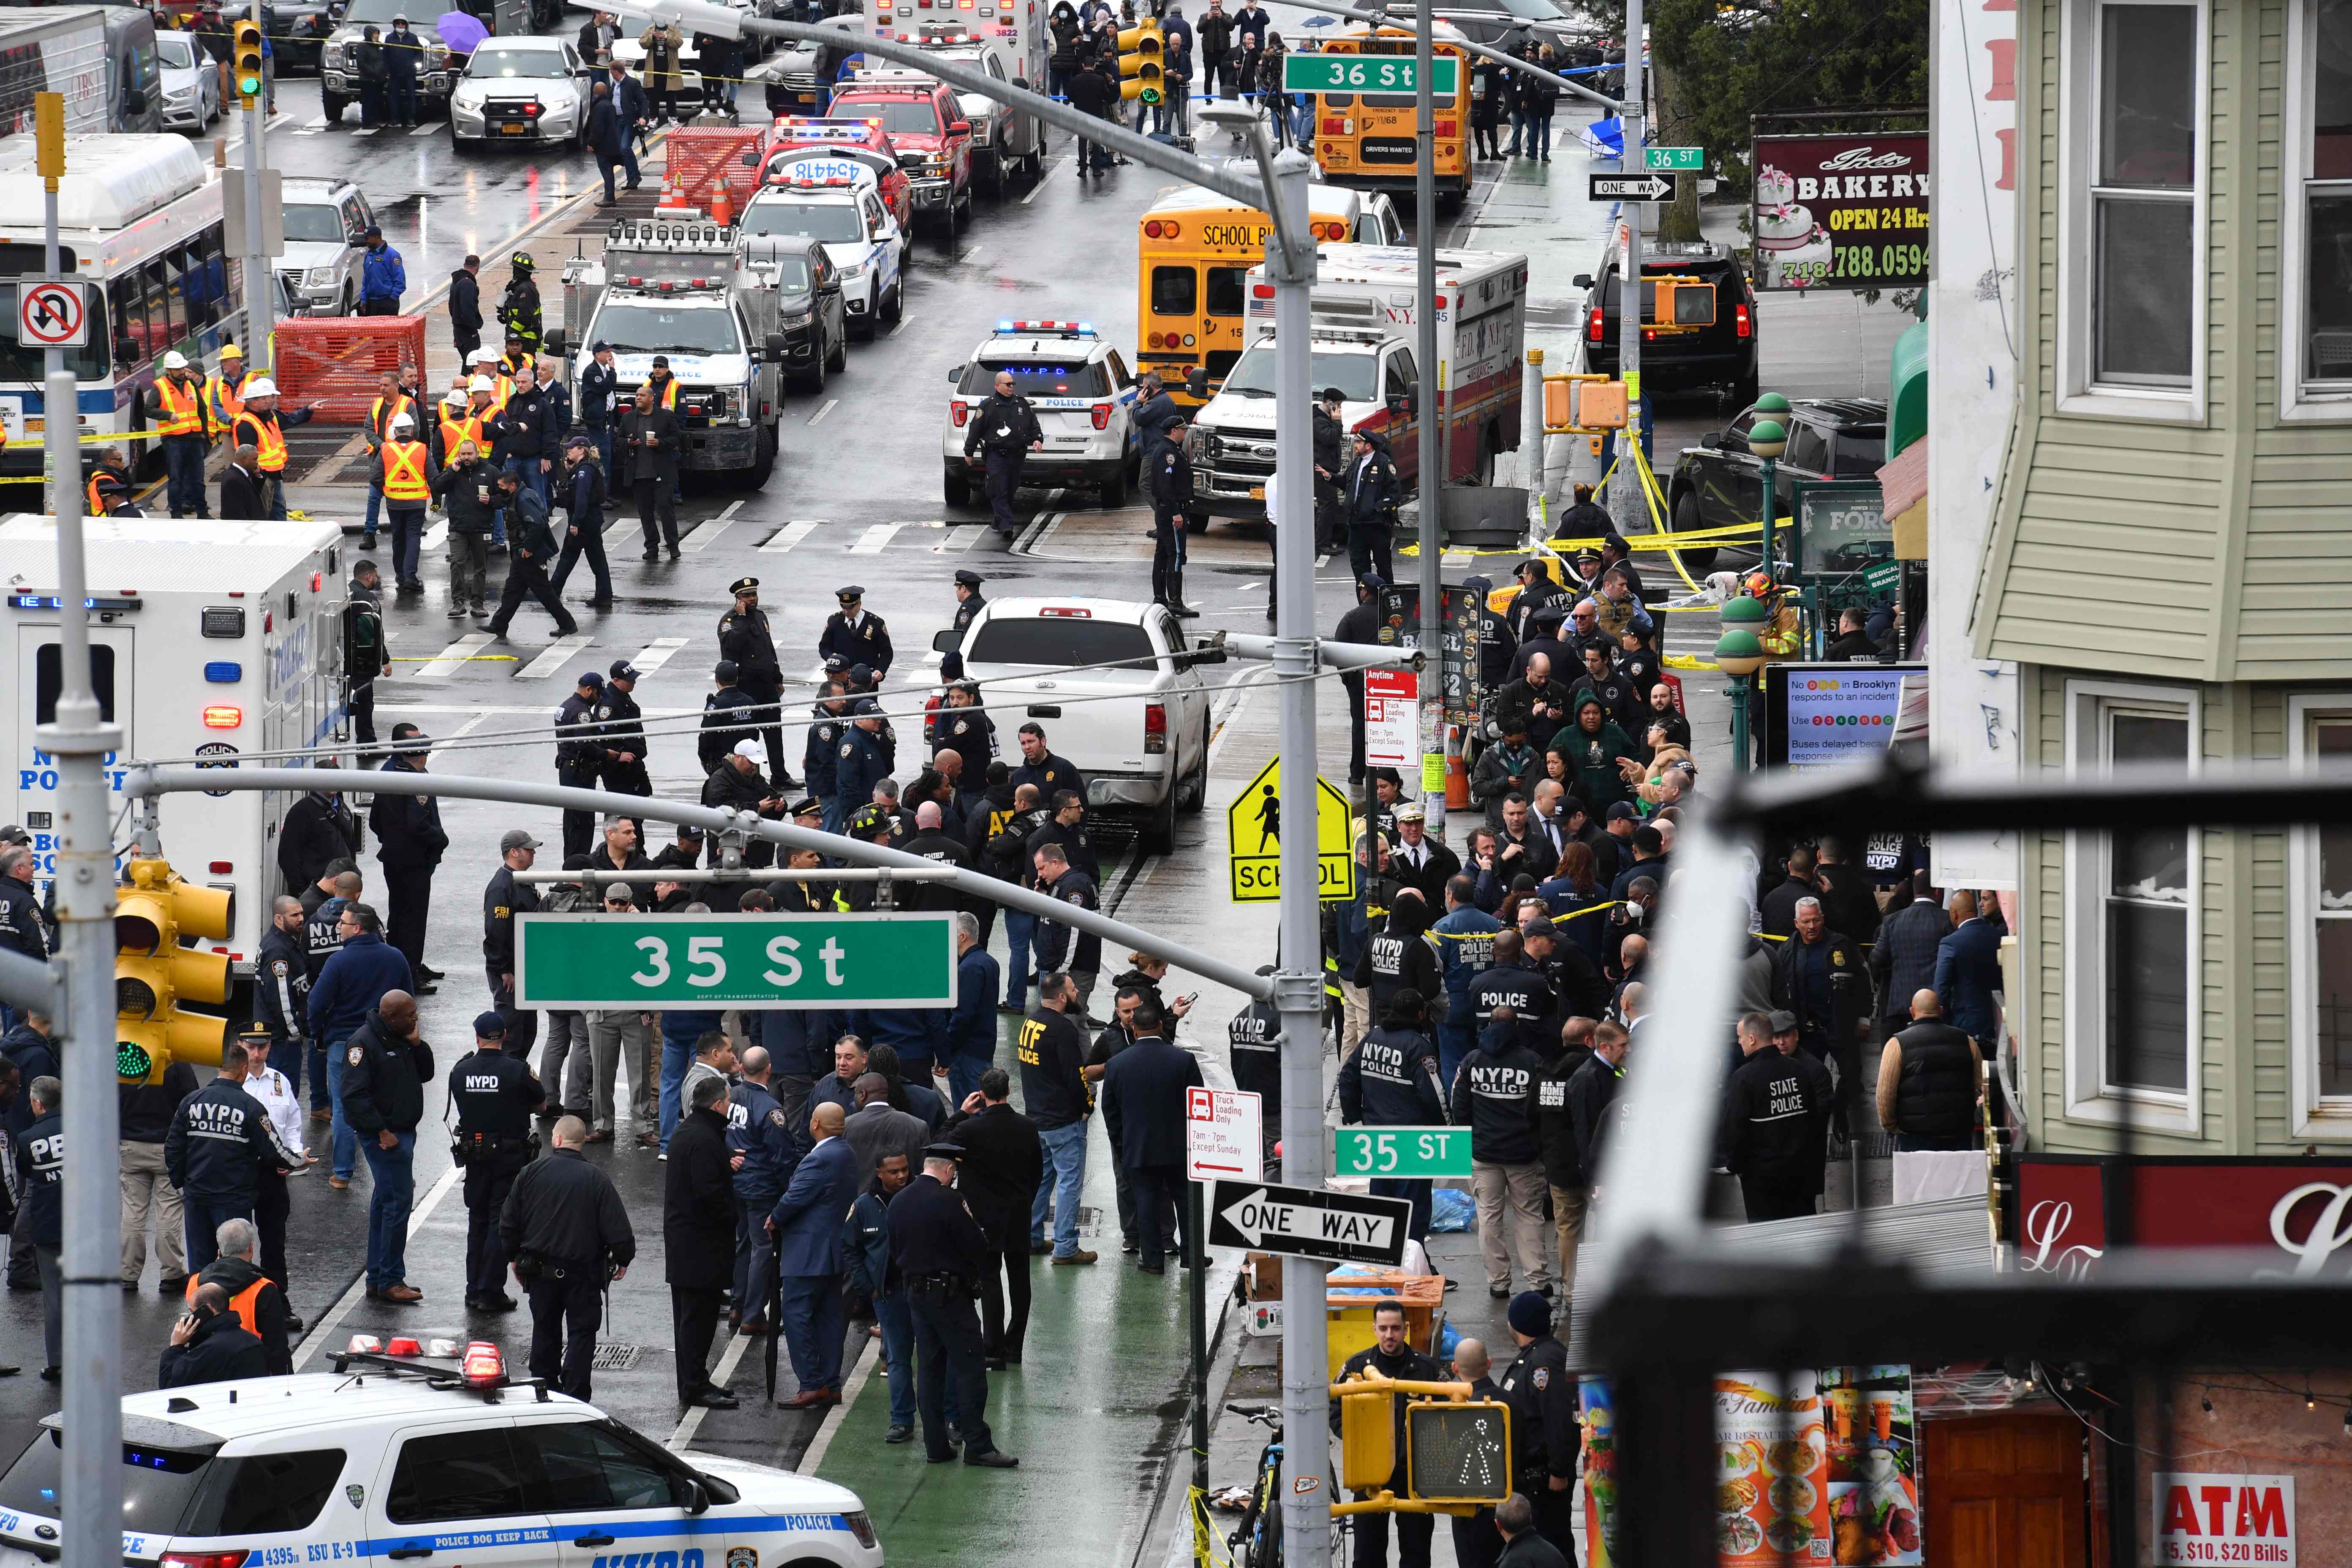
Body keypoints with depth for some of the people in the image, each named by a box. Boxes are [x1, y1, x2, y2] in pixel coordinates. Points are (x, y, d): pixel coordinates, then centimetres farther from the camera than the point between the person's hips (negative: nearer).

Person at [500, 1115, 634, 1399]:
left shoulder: (531, 1173, -3)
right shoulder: (597, 1180, -10)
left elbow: (508, 1224, 4)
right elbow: (618, 1229, -10)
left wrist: (515, 1258, 19)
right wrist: (623, 1260, 8)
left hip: (539, 1269, 3)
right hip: (583, 1269, -3)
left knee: (545, 1329, 18)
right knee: (581, 1331, 4)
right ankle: (575, 1395, -4)